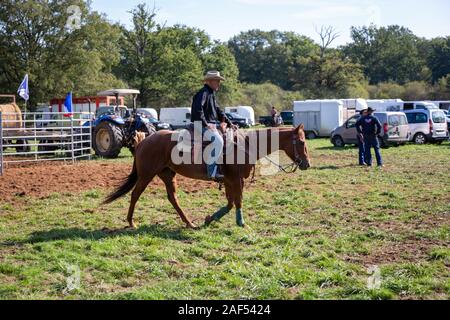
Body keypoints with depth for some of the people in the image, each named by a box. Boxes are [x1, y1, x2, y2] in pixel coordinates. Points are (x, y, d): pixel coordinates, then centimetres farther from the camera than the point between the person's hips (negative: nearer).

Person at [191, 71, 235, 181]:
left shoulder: (212, 94, 21)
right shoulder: (203, 93, -10)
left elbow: (219, 111, 26)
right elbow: (197, 109, -24)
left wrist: (229, 123, 17)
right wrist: (205, 123, -24)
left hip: (211, 125, 11)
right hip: (202, 126, -11)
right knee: (218, 141, -31)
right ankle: (212, 171, -35)